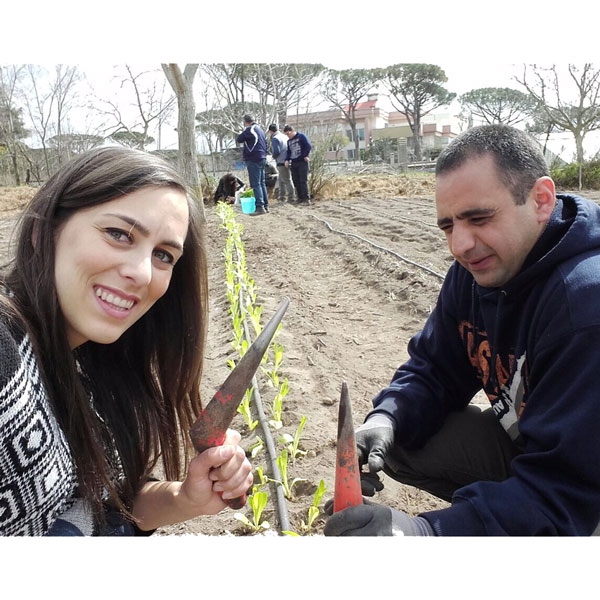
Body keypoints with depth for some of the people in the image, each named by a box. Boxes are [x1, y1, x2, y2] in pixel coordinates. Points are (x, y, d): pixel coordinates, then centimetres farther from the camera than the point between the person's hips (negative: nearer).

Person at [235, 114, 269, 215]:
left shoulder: (249, 130, -11)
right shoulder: (260, 129, 18)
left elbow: (239, 140, -7)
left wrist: (243, 135, 11)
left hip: (253, 160, -9)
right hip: (262, 158, 9)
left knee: (256, 184, -10)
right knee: (262, 183, 12)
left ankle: (260, 207, -15)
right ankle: (266, 206, 14)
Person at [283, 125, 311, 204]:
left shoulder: (301, 136, 0)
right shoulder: (289, 141, 20)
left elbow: (308, 146, -7)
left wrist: (305, 156, -11)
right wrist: (287, 160, 5)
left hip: (302, 162, -7)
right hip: (293, 163, 7)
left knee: (303, 181, -11)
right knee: (296, 182, 3)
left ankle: (306, 198, -11)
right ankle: (300, 198, 10)